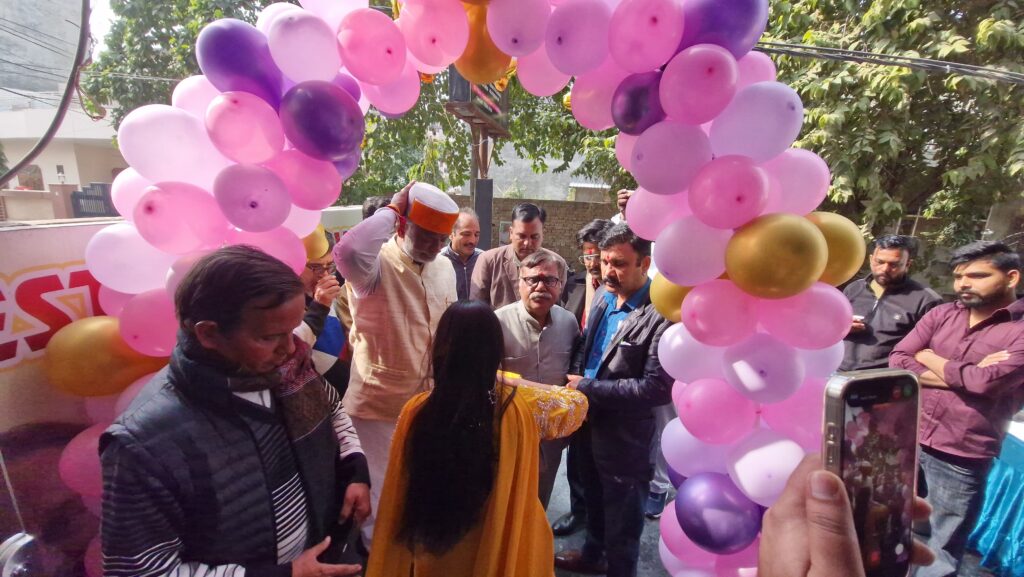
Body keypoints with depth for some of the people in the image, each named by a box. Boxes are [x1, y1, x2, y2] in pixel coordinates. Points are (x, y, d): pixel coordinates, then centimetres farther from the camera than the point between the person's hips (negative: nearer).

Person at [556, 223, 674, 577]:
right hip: (589, 421, 7)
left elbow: (659, 387, -27)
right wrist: (576, 377, -7)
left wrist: (588, 389, -22)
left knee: (621, 516, 18)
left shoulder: (662, 313, -25)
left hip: (624, 435, -7)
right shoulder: (603, 295, -1)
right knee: (594, 499, 30)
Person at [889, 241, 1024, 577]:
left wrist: (928, 357, -6)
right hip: (906, 440, 3)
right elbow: (897, 362, -4)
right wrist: (962, 375, -14)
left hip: (960, 460, -3)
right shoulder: (941, 314, 3)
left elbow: (984, 381, -21)